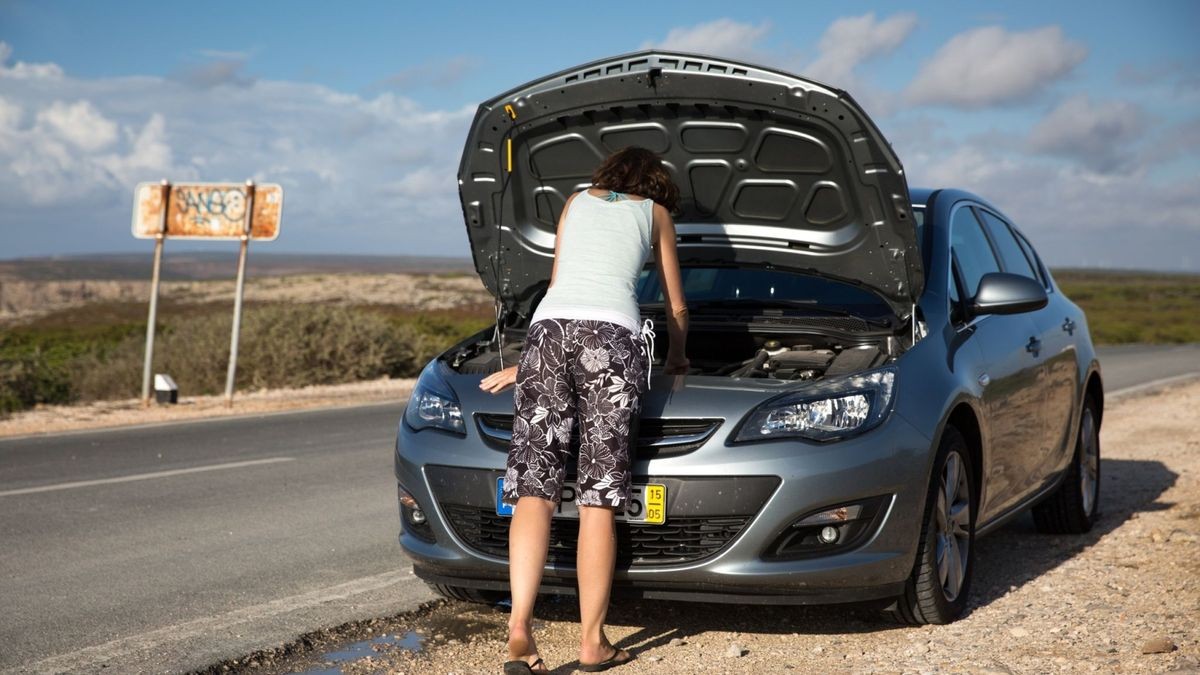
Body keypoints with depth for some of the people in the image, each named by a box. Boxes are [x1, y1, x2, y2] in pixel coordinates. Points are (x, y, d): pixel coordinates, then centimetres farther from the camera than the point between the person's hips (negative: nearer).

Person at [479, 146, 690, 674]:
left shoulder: (577, 201, 31)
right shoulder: (655, 212, 25)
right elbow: (676, 308, 31)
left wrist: (527, 363, 41)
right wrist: (677, 360, 50)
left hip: (548, 327, 2)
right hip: (611, 333, -2)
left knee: (533, 488, -4)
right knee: (599, 496, -1)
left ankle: (519, 629, -18)